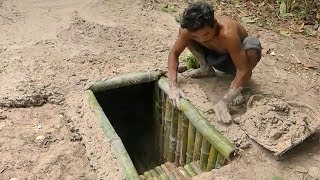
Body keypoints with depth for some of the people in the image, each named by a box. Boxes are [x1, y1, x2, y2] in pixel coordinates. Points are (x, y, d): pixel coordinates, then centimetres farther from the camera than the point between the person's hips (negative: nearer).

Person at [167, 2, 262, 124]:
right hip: (216, 58, 4)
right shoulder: (188, 29, -27)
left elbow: (244, 69, -40)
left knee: (253, 44, -38)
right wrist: (173, 86, -28)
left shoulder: (227, 33, -40)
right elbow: (174, 53, -15)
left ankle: (236, 87, -12)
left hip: (236, 59, -3)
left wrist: (224, 102, -50)